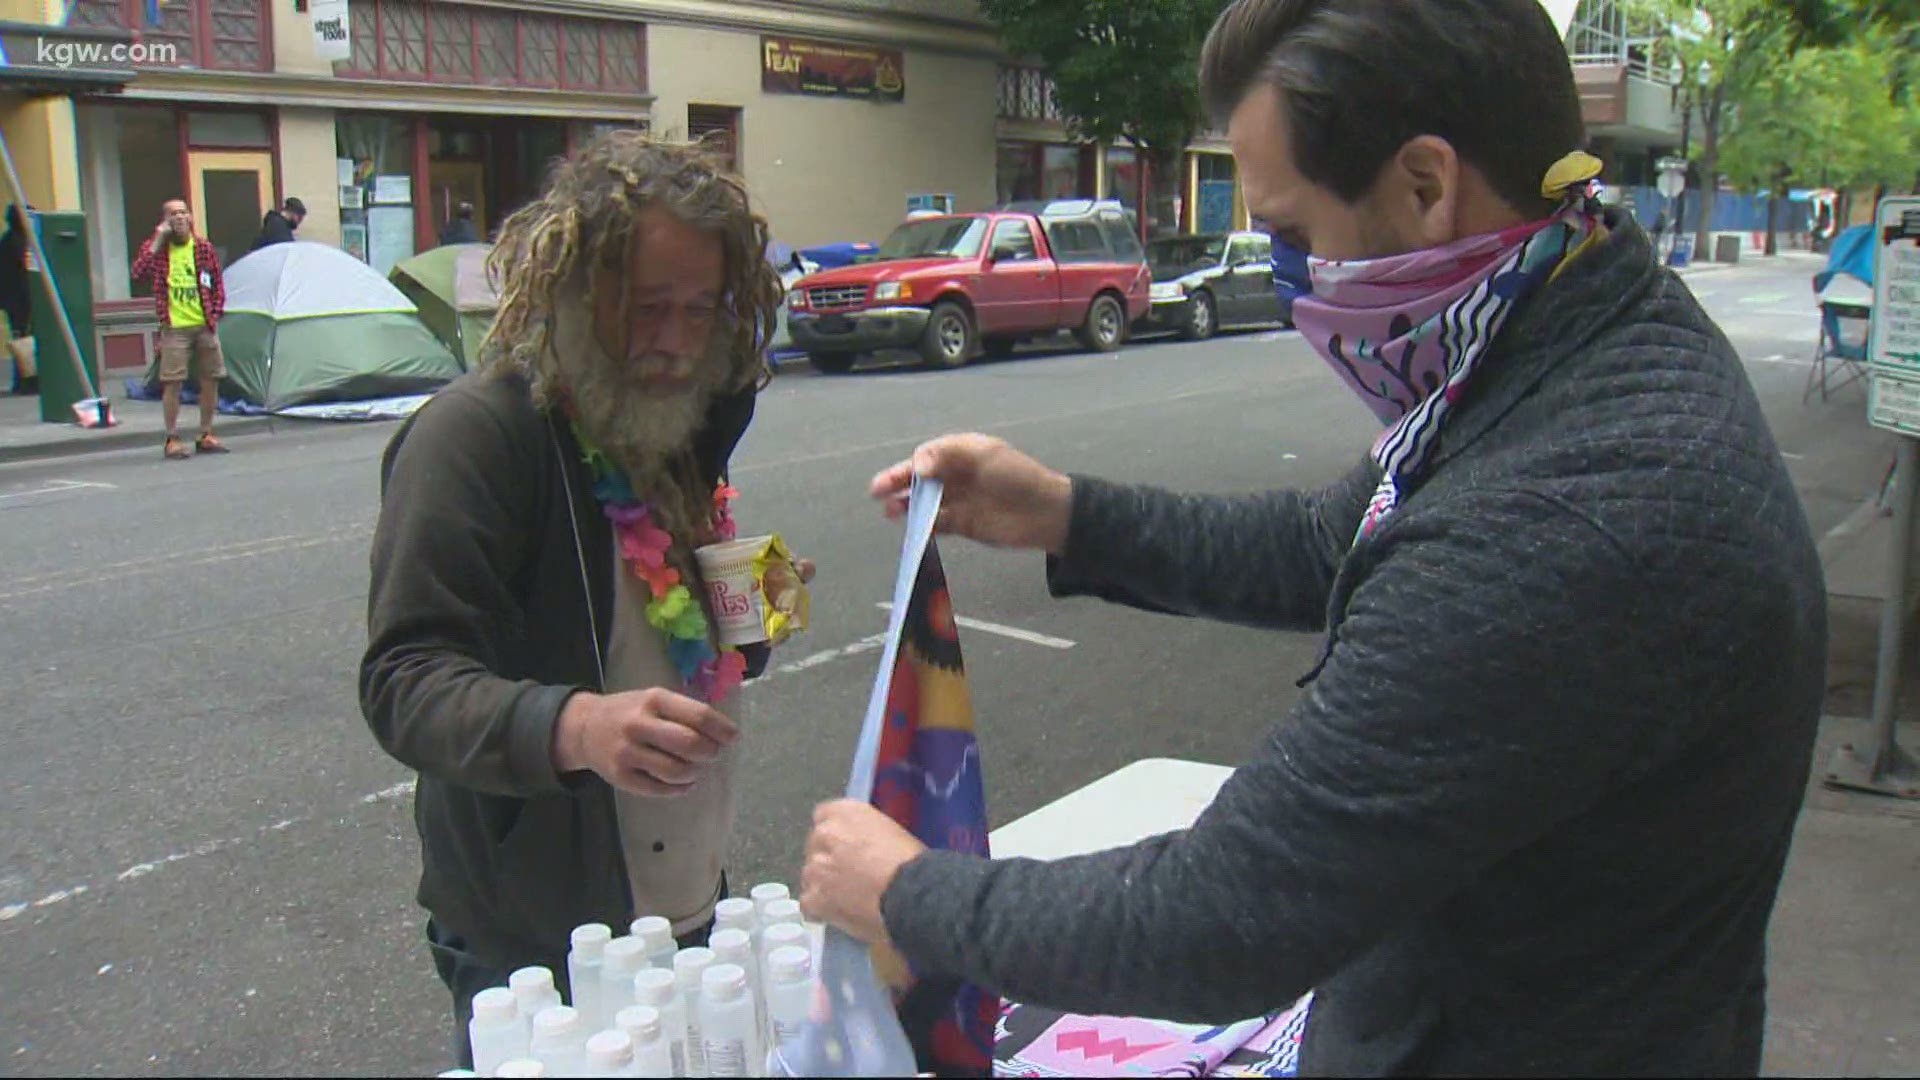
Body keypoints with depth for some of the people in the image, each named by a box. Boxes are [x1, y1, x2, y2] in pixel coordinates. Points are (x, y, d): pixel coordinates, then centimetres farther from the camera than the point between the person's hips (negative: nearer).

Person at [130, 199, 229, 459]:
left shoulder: (203, 247, 8)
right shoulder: (156, 248, 0)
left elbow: (218, 284, 14)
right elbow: (138, 273, -18)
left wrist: (215, 314, 3)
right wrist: (158, 240, -16)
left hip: (205, 326, 3)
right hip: (175, 328, -3)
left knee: (210, 379, 7)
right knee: (172, 382, -4)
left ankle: (206, 436, 19)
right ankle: (173, 440, 2)